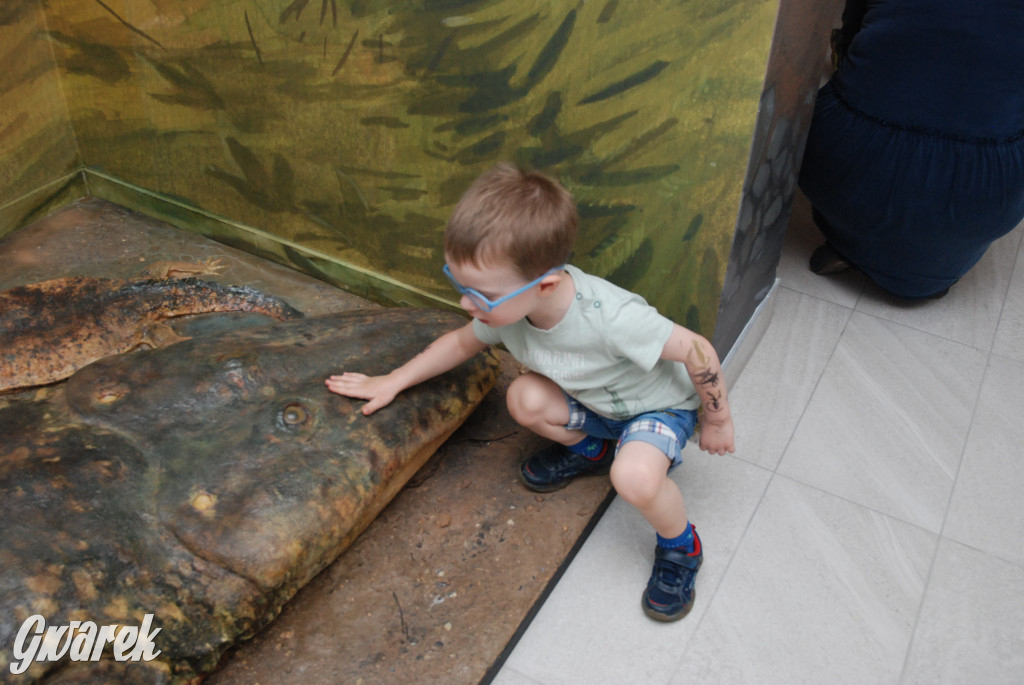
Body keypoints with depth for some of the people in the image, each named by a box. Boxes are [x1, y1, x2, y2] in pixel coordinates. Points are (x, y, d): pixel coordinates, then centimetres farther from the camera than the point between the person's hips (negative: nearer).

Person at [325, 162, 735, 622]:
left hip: (661, 406, -6)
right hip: (597, 403, 6)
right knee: (524, 399, -17)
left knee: (634, 476, -34)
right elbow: (462, 342, 1)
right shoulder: (503, 305, -22)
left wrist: (717, 422, -13)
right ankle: (591, 450, 14)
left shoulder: (611, 319, -42)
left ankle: (680, 547, -1)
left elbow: (698, 351, -29)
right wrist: (391, 382, -2)